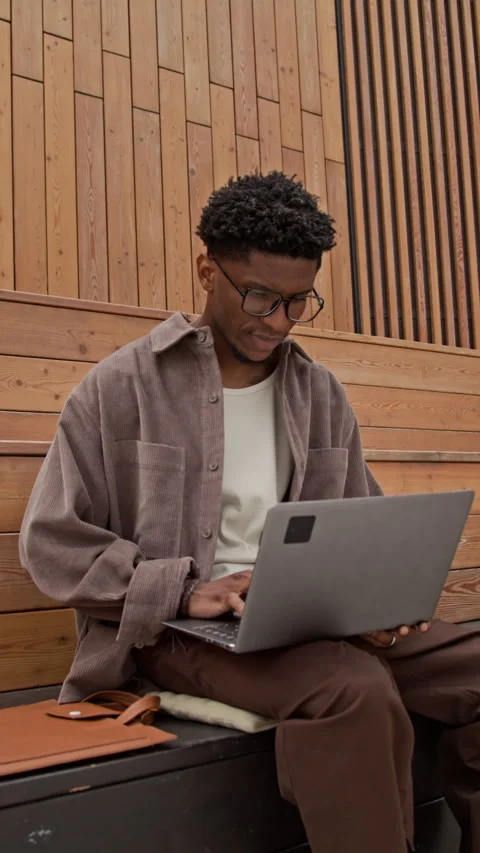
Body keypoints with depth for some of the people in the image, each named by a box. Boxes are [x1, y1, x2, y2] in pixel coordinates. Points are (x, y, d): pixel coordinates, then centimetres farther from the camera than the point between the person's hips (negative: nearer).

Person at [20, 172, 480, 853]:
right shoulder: (124, 387, -2)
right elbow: (51, 540, -5)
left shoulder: (321, 395, 12)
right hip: (176, 629, -5)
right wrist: (185, 591, -19)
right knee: (355, 691, -33)